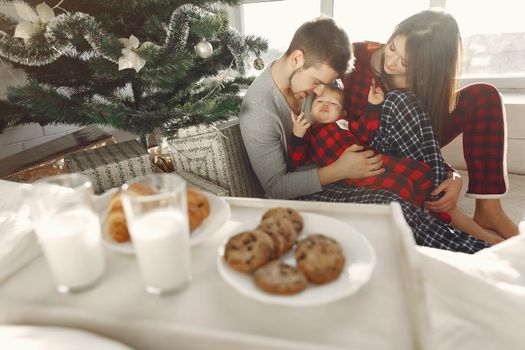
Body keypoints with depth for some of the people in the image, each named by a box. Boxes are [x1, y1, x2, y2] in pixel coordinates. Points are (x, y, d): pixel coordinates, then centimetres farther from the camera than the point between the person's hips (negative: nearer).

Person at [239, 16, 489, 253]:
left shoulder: (315, 72, -3)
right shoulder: (258, 112, -23)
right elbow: (274, 188, -20)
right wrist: (339, 171, -24)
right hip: (307, 192, -6)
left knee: (400, 101, -12)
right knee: (390, 205, -34)